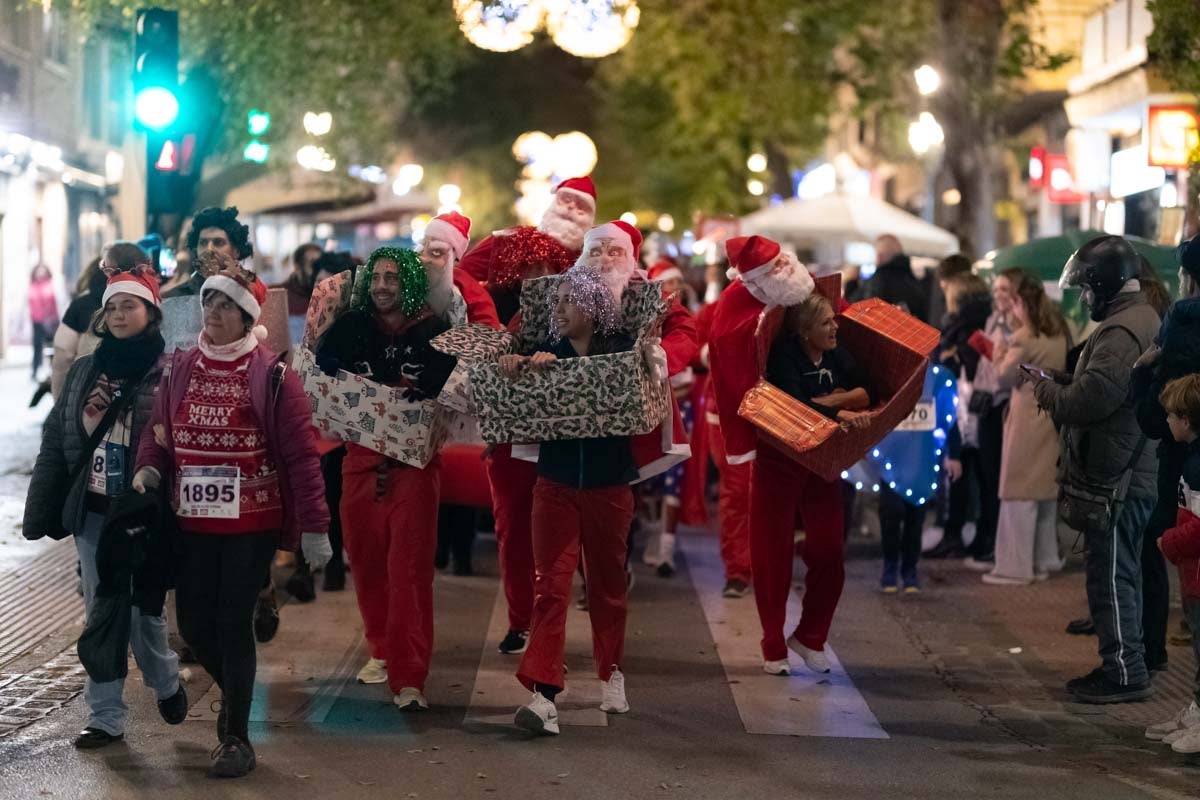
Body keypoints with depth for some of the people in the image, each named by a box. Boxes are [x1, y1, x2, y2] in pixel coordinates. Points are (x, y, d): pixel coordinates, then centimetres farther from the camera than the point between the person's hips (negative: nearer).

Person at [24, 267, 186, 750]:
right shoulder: (83, 371, 8)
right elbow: (55, 444, 11)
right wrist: (42, 509, 6)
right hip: (92, 512, 5)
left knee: (141, 607, -1)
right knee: (101, 614, 9)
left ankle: (165, 682, 28)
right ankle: (105, 717, 18)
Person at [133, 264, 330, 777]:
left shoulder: (271, 375, -9)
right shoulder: (179, 369, 5)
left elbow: (301, 455, -9)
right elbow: (159, 433, 13)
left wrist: (313, 527, -11)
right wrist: (148, 468, -9)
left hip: (252, 523, -4)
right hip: (194, 522, 5)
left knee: (233, 622, -4)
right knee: (193, 622, 7)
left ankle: (237, 737, 9)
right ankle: (236, 696, 36)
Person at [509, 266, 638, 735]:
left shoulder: (620, 351, -2)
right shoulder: (547, 349, 2)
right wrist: (515, 368, -24)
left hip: (608, 485, 0)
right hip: (556, 484, 0)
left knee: (607, 583, 14)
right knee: (550, 585, -8)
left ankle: (611, 673, 34)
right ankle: (543, 695, -13)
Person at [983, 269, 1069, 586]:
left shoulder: (1025, 336, -13)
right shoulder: (1058, 333, 10)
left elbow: (1006, 376, -10)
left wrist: (999, 356, 9)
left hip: (1028, 417, -8)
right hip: (1053, 415, 8)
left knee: (1019, 491, -4)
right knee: (1045, 488, 13)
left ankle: (1015, 566, -3)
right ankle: (1043, 560, 18)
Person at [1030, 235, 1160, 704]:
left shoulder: (1122, 330, -18)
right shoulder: (1143, 320, 16)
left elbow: (1091, 399, -25)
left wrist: (1045, 390, -8)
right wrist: (1058, 393, 7)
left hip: (1116, 479, -10)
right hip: (1131, 475, 10)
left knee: (1111, 577, -4)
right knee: (1116, 576, 16)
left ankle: (1125, 672, 0)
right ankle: (1120, 666, 24)